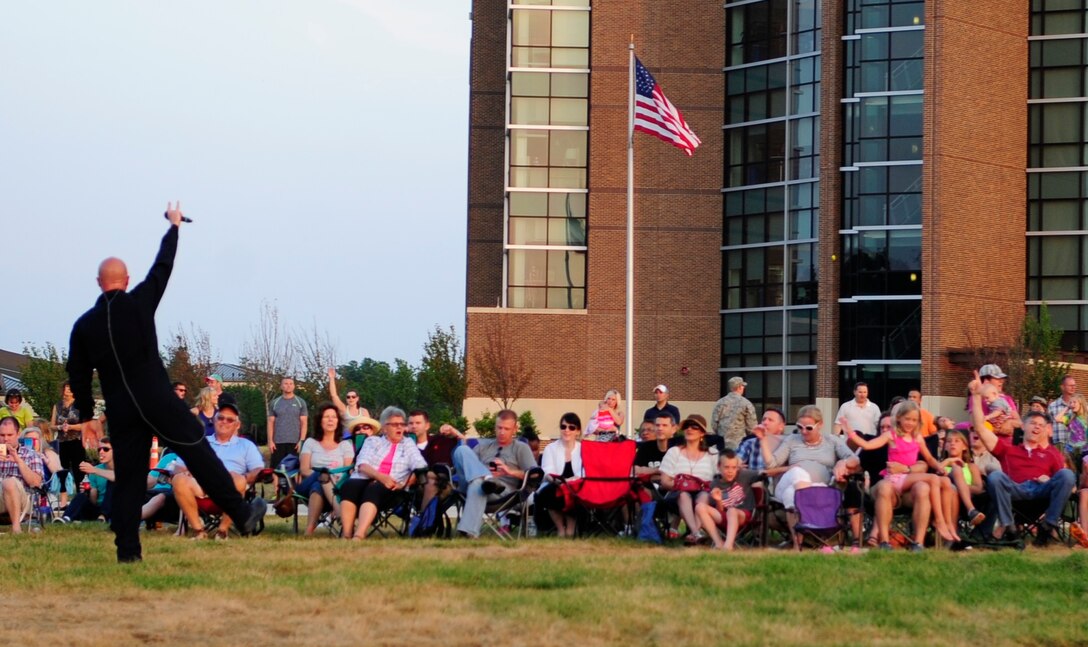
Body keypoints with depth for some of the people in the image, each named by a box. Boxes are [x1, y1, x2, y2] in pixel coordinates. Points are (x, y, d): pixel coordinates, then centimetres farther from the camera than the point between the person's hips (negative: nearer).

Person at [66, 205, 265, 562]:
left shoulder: (83, 325, 5)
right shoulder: (139, 302, -3)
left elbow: (78, 375, 8)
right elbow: (163, 267, 10)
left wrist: (86, 415, 18)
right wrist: (174, 226, 24)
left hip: (121, 411, 3)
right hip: (158, 400, -3)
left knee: (128, 475, 7)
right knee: (197, 452, 1)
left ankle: (127, 548, 4)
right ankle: (242, 513, 0)